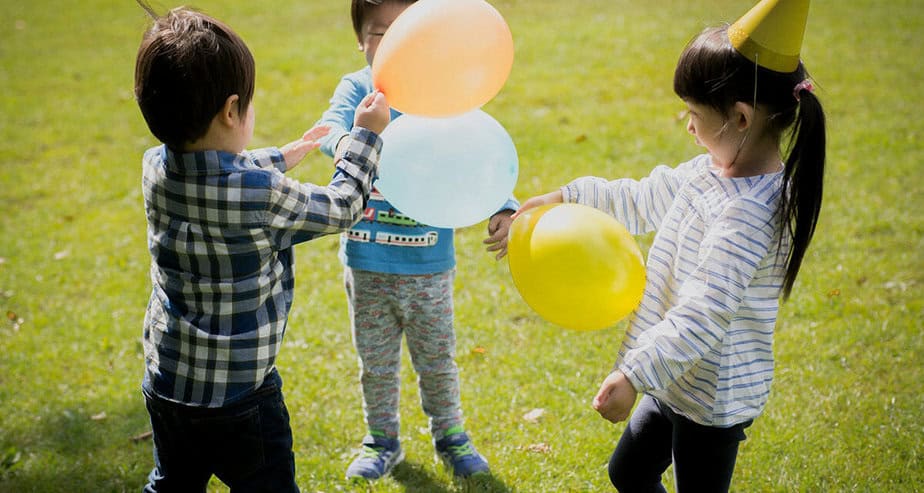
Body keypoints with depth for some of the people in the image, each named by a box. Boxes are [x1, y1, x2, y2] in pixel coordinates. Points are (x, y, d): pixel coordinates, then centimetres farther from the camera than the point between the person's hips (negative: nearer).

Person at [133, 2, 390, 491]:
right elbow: (341, 208, -7)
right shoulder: (265, 193, -25)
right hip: (237, 395, -6)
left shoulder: (155, 169, -6)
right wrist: (365, 134, 5)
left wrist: (281, 157, 29)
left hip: (165, 381, 6)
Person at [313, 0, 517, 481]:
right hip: (366, 262, 1)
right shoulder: (357, 88, -5)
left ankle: (450, 435, 38)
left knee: (437, 359, 15)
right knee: (375, 362, 16)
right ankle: (381, 441, 37)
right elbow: (331, 122, -24)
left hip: (428, 264, 0)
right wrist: (344, 141, -49)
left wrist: (502, 209, -26)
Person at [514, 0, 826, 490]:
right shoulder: (717, 170, -1)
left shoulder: (746, 212, -30)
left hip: (711, 401, -9)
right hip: (681, 382, 10)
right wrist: (566, 197, 14)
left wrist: (634, 376, -34)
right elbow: (642, 200, 14)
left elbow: (705, 314, -33)